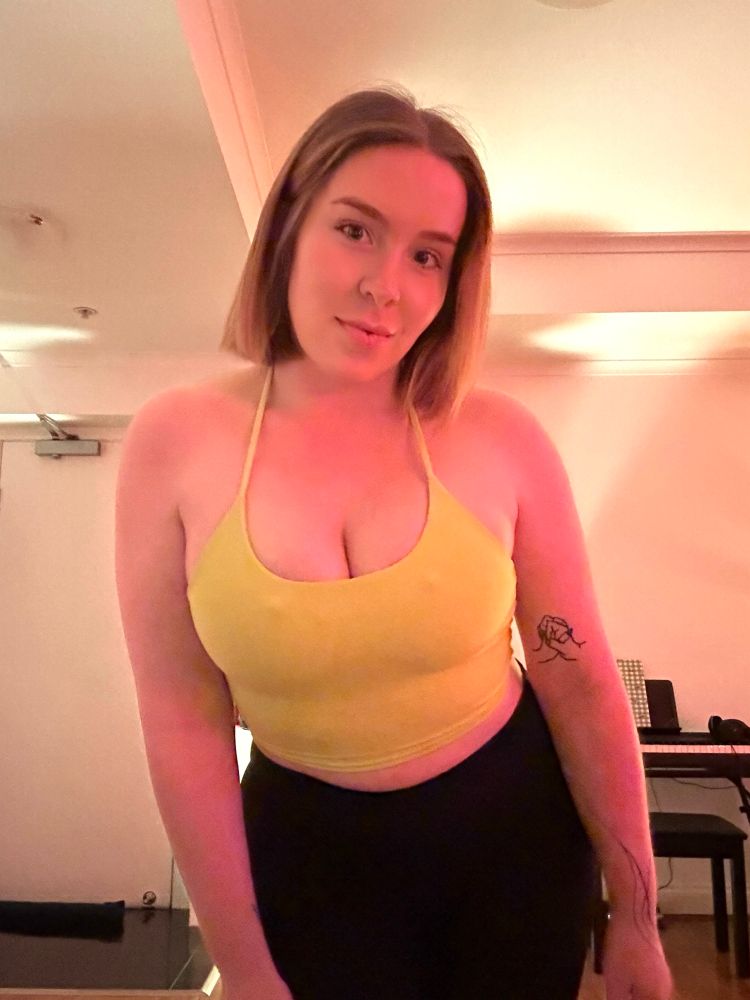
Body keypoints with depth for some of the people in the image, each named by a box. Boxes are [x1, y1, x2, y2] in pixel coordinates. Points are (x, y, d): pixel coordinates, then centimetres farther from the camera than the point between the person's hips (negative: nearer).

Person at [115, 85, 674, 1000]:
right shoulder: (174, 444, -15)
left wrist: (635, 919, 0)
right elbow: (184, 725, -11)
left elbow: (582, 686, -9)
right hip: (310, 850, 0)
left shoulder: (501, 438, -15)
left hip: (513, 825, 1)